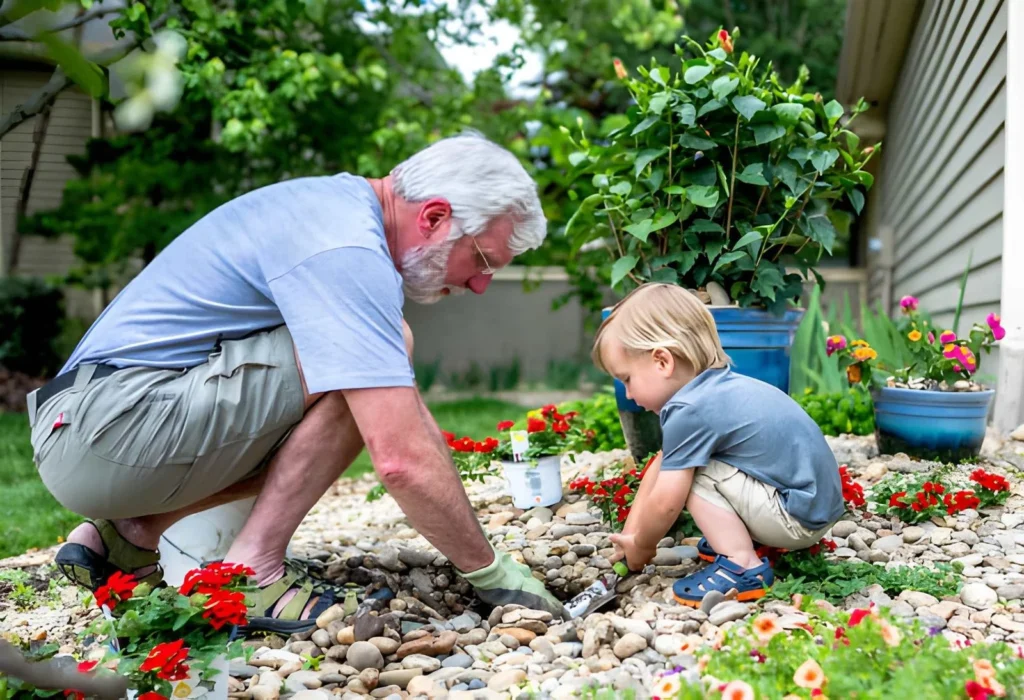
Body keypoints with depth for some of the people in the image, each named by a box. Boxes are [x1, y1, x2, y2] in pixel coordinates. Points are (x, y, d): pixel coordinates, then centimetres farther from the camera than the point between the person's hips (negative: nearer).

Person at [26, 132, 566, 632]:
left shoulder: (336, 203, 12)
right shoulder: (346, 250, -20)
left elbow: (405, 412, 16)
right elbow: (402, 459, -26)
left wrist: (465, 527, 13)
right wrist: (490, 572, -12)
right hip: (110, 427, -10)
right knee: (361, 358, -18)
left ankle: (131, 534, 12)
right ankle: (253, 569, -11)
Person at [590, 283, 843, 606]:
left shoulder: (689, 411, -22)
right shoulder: (716, 388, 7)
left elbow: (664, 505, -17)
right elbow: (659, 467, 13)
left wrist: (641, 546, 2)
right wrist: (631, 534, 14)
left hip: (797, 519, -10)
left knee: (689, 470, -13)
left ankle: (742, 565, -10)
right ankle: (752, 539, 14)